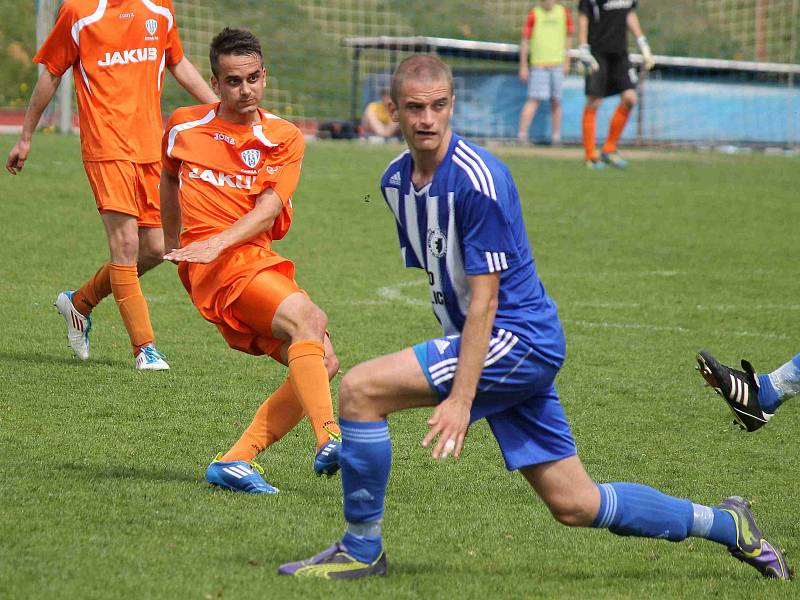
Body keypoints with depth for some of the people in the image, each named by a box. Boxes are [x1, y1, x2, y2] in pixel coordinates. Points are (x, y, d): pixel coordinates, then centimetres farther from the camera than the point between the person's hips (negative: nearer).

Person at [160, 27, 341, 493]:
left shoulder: (285, 138, 5)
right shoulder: (184, 127, 8)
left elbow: (267, 209, -8)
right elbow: (170, 177, 29)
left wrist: (217, 241, -23)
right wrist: (173, 242, 35)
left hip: (260, 259, 4)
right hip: (215, 267, -4)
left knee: (324, 363, -10)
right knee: (304, 315, -29)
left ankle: (236, 461, -7)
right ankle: (329, 439, -44)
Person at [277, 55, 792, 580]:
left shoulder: (478, 179, -18)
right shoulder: (396, 180, 7)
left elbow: (484, 300, -20)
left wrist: (461, 399, -23)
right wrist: (455, 375, 20)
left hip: (516, 338, -9)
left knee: (360, 389, -17)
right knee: (577, 505, 10)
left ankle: (361, 549, -4)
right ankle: (725, 524, 26)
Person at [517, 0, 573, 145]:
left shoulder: (564, 12, 8)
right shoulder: (534, 15, -1)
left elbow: (567, 39, 17)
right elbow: (525, 42, 2)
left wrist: (566, 63, 14)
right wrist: (523, 67, -1)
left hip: (557, 64, 3)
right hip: (538, 64, -3)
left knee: (556, 100, 6)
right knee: (534, 99, -11)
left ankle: (556, 135, 12)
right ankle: (522, 134, -12)